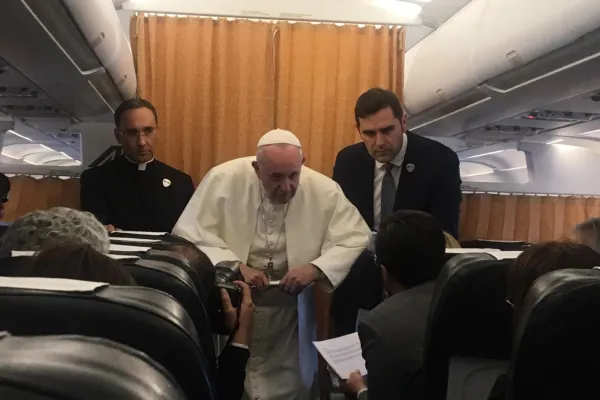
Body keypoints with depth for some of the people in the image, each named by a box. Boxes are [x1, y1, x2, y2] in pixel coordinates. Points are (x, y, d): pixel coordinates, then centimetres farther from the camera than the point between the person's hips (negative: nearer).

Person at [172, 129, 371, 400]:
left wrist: (315, 268, -24)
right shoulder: (223, 179, -13)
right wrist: (233, 265, -24)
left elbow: (356, 239, -8)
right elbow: (187, 236, -12)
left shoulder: (324, 190, -10)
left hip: (290, 311, 1)